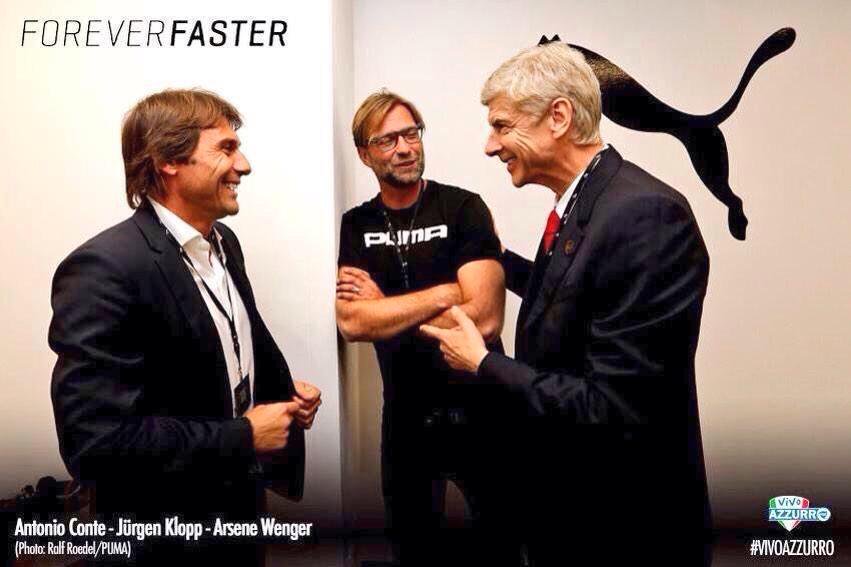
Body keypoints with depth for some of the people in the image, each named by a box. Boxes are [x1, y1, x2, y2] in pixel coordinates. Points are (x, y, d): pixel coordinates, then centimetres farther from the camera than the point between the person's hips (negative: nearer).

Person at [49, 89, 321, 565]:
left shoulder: (223, 241, 1)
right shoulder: (104, 269, -25)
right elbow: (96, 443, -28)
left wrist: (286, 388, -3)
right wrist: (243, 437, -21)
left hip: (241, 498, 8)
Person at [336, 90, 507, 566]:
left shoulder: (464, 207, -12)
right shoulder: (354, 226, 0)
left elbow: (485, 319, -22)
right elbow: (351, 324, -14)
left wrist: (384, 307, -14)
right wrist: (441, 295, -19)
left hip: (480, 407, -3)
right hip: (406, 414, 4)